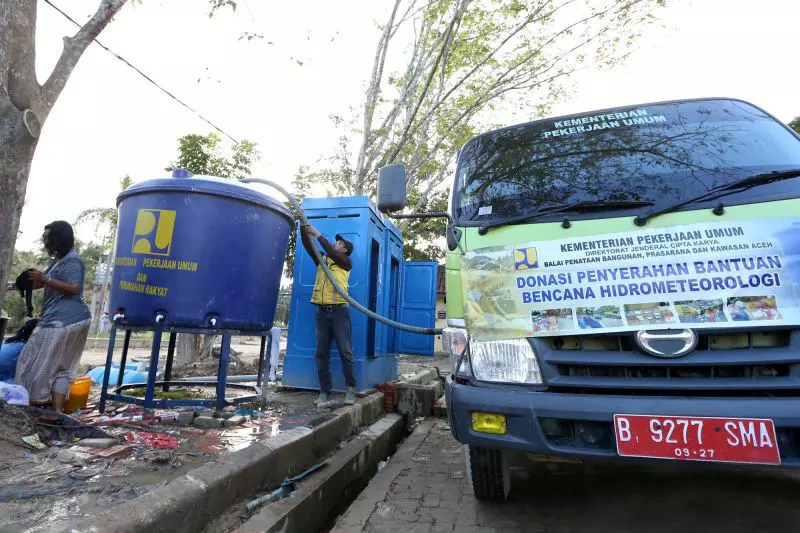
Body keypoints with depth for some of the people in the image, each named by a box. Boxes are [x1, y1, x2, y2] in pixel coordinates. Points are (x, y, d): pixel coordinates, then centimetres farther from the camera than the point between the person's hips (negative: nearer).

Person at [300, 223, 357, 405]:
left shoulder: (346, 263, 4)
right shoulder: (321, 260, 17)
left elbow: (331, 253, -12)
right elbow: (308, 245, 10)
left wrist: (318, 234, -9)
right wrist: (304, 227, -1)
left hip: (339, 311, -4)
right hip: (322, 311, 5)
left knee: (345, 351, -1)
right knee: (322, 353, 5)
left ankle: (351, 389, 8)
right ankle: (324, 391, 12)